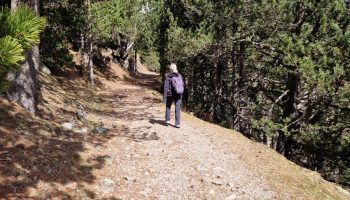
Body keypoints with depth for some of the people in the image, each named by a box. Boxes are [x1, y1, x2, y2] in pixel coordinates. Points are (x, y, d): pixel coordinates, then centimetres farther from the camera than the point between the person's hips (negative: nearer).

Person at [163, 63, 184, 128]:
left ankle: (167, 120, 20)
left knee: (168, 107, 21)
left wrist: (164, 97, -12)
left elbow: (166, 87, -14)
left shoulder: (168, 76, -10)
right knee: (177, 109, 6)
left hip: (170, 94, -2)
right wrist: (181, 94, 16)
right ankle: (177, 123, 3)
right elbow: (183, 85, 3)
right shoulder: (179, 76, -1)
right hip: (178, 95, 2)